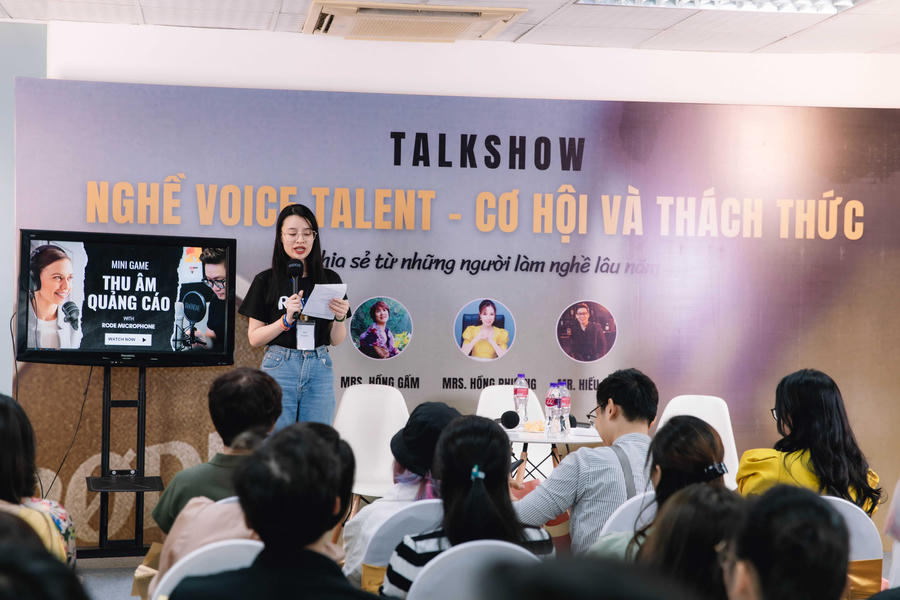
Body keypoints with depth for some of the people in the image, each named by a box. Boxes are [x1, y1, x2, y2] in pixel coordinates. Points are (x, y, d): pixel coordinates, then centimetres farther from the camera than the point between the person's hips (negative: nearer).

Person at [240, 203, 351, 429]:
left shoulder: (329, 279, 7)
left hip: (319, 370, 2)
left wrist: (340, 317, -10)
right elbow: (254, 338, 1)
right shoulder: (266, 281, 2)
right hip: (279, 369, -2)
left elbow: (335, 340, 10)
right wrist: (287, 319, -13)